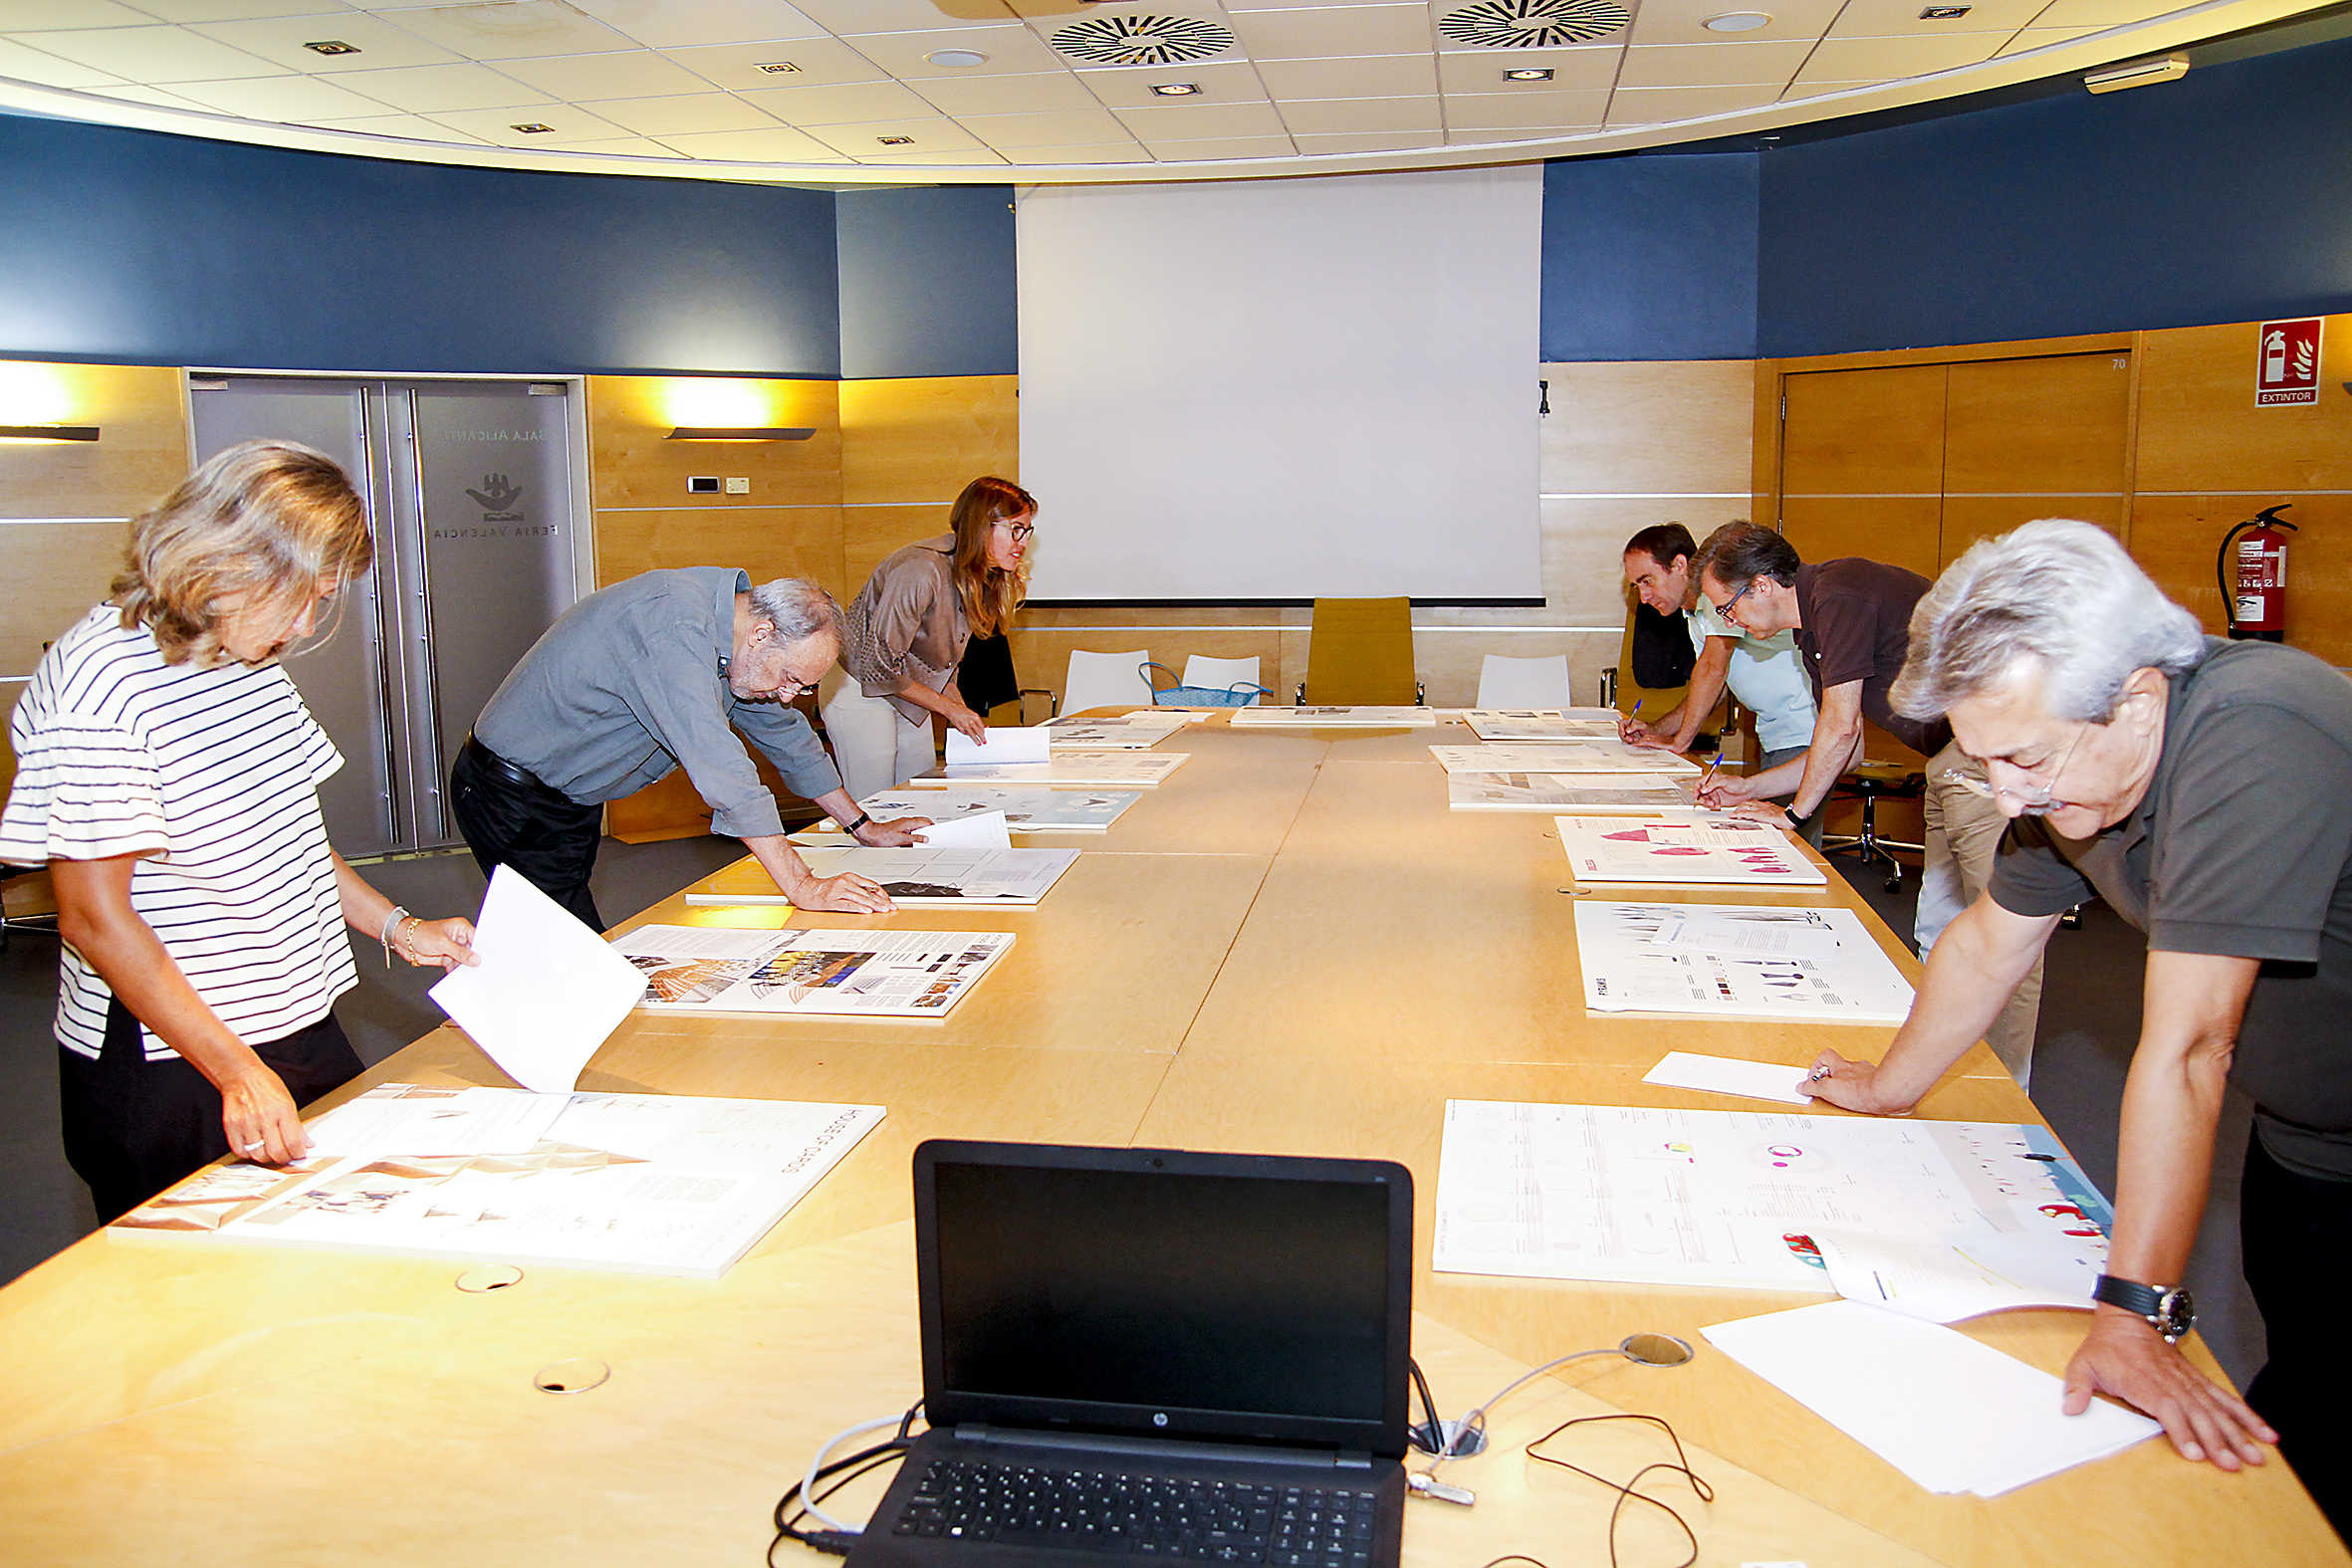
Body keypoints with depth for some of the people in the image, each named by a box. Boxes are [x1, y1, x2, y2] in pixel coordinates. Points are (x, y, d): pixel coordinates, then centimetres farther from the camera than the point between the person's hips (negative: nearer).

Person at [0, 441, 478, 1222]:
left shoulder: (252, 659, 7)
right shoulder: (99, 682, -19)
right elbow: (95, 917, -20)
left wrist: (396, 927, 9)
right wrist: (237, 1071, -24)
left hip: (300, 1028, 8)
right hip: (165, 1067, -7)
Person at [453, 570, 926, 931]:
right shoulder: (674, 624, -30)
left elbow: (784, 731, 14)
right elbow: (717, 763, -37)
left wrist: (863, 827, 17)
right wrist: (803, 887, -37)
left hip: (575, 801, 9)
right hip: (515, 801, -9)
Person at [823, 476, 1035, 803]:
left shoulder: (977, 577, 0)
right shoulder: (922, 571, -28)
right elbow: (880, 667, -24)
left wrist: (968, 720, 0)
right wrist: (950, 708, -17)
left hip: (908, 694, 8)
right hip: (861, 693, -8)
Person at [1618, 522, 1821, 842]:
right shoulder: (1695, 612, 14)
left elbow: (1713, 669, -20)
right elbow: (1712, 690, 18)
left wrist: (1680, 740, -11)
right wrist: (1655, 730, 5)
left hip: (1805, 735, -10)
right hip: (1775, 736, 10)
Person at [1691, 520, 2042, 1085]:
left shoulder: (1838, 594, -14)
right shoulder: (1812, 628, 17)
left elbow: (1841, 729, -11)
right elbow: (1847, 746, 23)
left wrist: (1795, 812, 3)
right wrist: (1749, 788, 24)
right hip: (1955, 758, 11)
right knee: (1938, 933, 13)